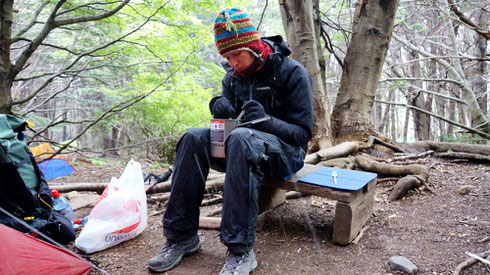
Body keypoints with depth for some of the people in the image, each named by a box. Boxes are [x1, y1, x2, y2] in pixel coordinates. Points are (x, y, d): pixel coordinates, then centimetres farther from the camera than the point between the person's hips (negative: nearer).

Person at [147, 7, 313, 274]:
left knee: (241, 137, -38)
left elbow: (303, 133, -13)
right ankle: (181, 236, -18)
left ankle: (241, 249, -35)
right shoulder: (233, 76, 7)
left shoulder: (292, 73, -11)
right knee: (194, 137, -20)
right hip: (240, 145, 6)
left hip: (286, 153, -5)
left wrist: (267, 121, -31)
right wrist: (220, 107, -15)